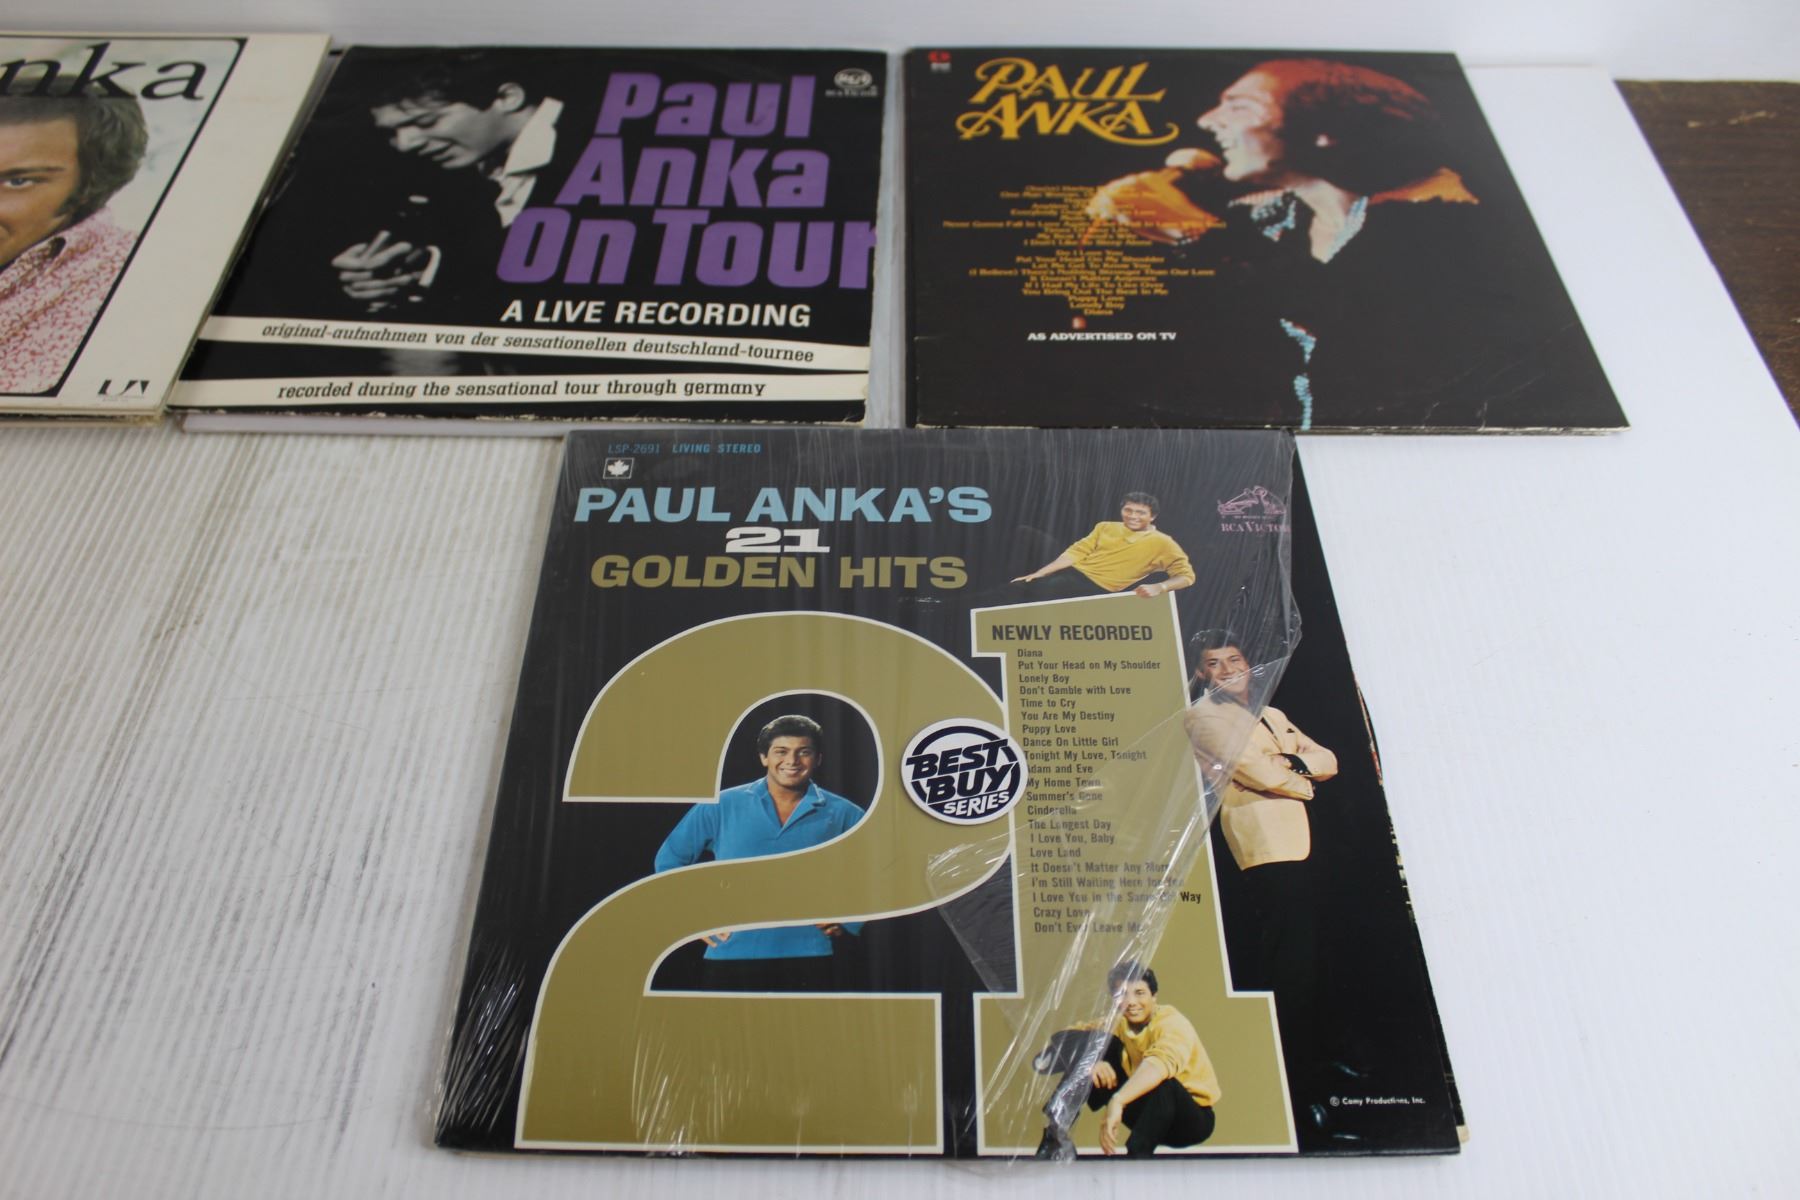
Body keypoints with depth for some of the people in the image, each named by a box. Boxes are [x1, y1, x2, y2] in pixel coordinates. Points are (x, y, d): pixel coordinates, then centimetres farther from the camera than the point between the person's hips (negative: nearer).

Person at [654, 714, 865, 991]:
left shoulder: (842, 814, 3)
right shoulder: (721, 806, 2)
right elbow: (669, 861, 11)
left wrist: (848, 918, 3)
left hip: (807, 958, 0)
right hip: (731, 958, 0)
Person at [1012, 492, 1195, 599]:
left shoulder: (1161, 543, -1)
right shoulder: (1105, 527, 14)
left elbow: (1186, 575, -5)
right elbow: (1077, 552, 8)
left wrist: (1158, 587, -27)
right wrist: (1039, 573, -4)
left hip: (1097, 590, -6)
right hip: (1071, 573, 6)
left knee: (1038, 593, -32)